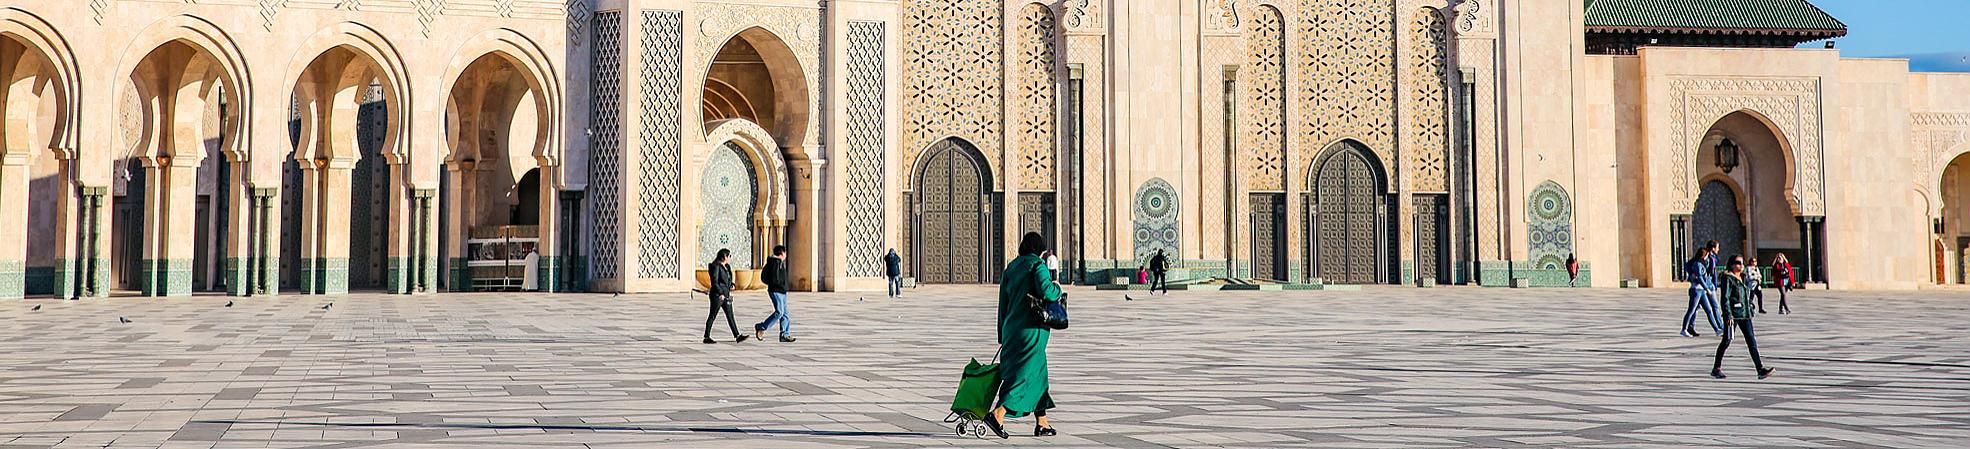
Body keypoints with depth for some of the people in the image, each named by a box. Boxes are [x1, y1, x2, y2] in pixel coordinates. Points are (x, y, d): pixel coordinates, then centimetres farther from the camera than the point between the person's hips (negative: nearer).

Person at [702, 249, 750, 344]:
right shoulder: (716, 267, -13)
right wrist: (720, 293, -21)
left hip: (726, 295, 8)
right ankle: (706, 337, 6)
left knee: (730, 316, 4)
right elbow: (714, 282, -18)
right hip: (717, 295, -8)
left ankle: (737, 336, 2)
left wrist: (731, 285, 4)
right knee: (712, 316, -1)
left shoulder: (727, 266, 14)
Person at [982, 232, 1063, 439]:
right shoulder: (1038, 265, -8)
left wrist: (1002, 335, 18)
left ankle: (1042, 424, 19)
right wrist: (1057, 288, 0)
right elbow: (1046, 292, -24)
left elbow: (1003, 303, 14)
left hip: (1012, 327, 8)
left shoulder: (1011, 267, 13)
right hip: (1031, 328, -8)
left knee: (1038, 374, 16)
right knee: (1026, 375, -6)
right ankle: (998, 415, -19)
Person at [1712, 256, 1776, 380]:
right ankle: (1716, 369, 15)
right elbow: (1725, 298, -15)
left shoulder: (1743, 278, 16)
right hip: (1732, 314, -7)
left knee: (1751, 340, -2)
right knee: (1727, 341, 0)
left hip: (1744, 314, 7)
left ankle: (1761, 369, -9)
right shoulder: (1727, 278, -8)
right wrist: (1728, 315, -21)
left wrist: (1750, 311, 19)